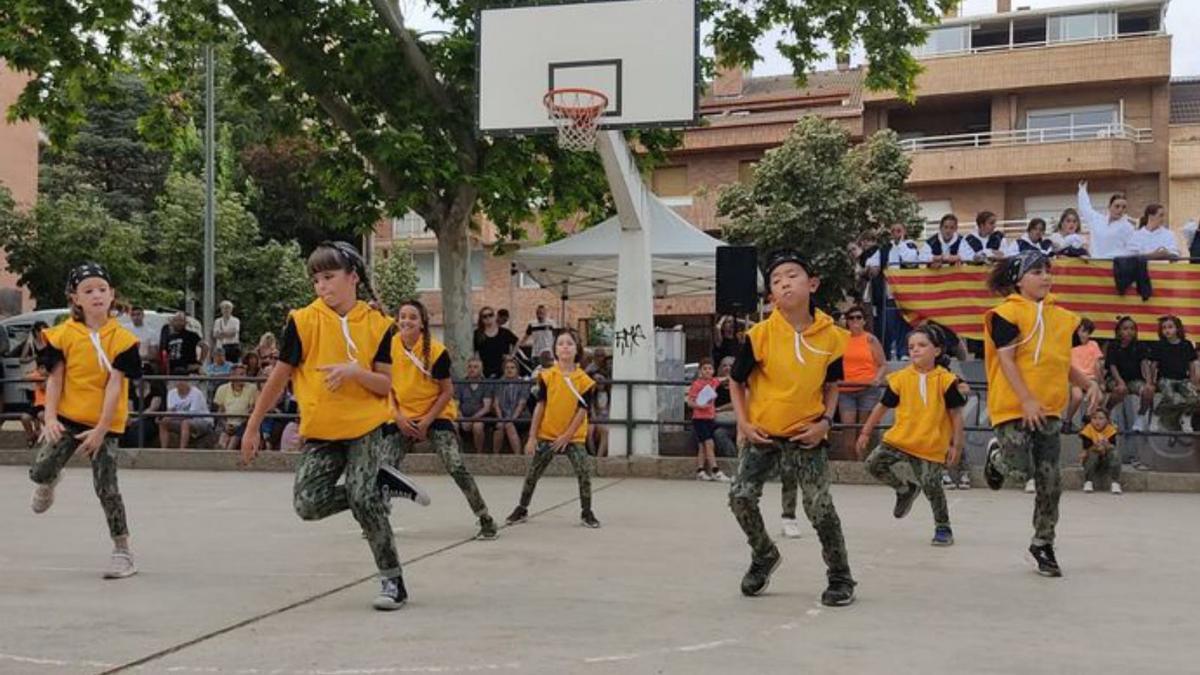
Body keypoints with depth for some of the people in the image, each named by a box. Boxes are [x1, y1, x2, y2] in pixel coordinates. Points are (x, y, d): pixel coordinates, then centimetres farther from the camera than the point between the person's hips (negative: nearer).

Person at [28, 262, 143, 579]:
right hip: (66, 417, 2)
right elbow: (54, 379, 0)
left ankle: (123, 551, 8)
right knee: (39, 470, -15)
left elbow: (115, 386, -9)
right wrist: (50, 418, -11)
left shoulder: (121, 338, -7)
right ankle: (49, 483, 26)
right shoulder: (63, 334, -2)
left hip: (104, 423, -2)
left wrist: (101, 430, -14)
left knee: (106, 487, -2)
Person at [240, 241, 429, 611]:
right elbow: (279, 376, 1)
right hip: (321, 431, 2)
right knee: (308, 504, -11)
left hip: (367, 426, -2)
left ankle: (392, 580, 2)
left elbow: (386, 386, -5)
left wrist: (354, 372, -24)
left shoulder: (377, 324, -3)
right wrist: (252, 427, 2)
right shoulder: (304, 320, -5)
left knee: (362, 497, -15)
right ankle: (381, 484, 12)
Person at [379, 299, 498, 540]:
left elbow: (447, 392, -11)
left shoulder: (437, 351, -17)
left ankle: (486, 520, -3)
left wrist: (427, 421, -14)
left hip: (436, 416, -4)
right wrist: (398, 416, -5)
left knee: (456, 468, -13)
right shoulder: (390, 345, -6)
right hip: (404, 417, 4)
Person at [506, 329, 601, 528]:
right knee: (532, 473, 8)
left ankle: (586, 512, 8)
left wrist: (567, 436, -11)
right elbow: (540, 406, -2)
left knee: (584, 472, -9)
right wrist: (532, 437, -4)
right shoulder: (547, 376, -4)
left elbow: (582, 411, -7)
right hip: (546, 435, 1)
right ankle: (522, 509, 25)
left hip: (573, 437, -1)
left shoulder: (584, 380, -7)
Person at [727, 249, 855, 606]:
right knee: (740, 497, -6)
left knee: (820, 509, -3)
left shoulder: (831, 336, -6)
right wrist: (743, 422, -7)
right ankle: (764, 555, 22)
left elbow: (831, 385, 8)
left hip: (807, 436, 0)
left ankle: (841, 579, 16)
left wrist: (825, 421, -5)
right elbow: (736, 381, 1)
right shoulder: (760, 334, -11)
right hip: (764, 435, 1)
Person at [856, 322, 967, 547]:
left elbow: (956, 414, -1)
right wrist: (865, 433, 11)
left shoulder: (946, 380, -7)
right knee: (875, 464, -12)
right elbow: (882, 406, 9)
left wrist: (956, 445, -3)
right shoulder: (900, 378, -1)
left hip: (932, 446, -3)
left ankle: (943, 527, 23)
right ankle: (906, 489, 16)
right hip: (899, 439, 3)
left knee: (931, 486, -2)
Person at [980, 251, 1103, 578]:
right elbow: (1006, 360, -13)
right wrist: (1026, 400, -20)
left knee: (1049, 481, 5)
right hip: (1013, 406, -6)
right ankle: (997, 453, 22)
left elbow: (1062, 363, 19)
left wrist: (1089, 384, 3)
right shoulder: (1008, 313, -7)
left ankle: (1043, 544, 20)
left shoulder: (1061, 317, 11)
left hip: (1049, 409, 6)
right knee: (1020, 471, -14)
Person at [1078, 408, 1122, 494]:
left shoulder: (1110, 429, -11)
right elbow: (1086, 449, -21)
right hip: (1091, 459, -1)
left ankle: (1115, 483, -23)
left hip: (1107, 460, 1)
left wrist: (1107, 446, -41)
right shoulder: (1088, 429, -16)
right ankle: (1088, 482, -21)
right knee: (1092, 454, -32)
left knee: (1115, 454, -27)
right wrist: (1095, 447, -41)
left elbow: (1113, 447, -19)